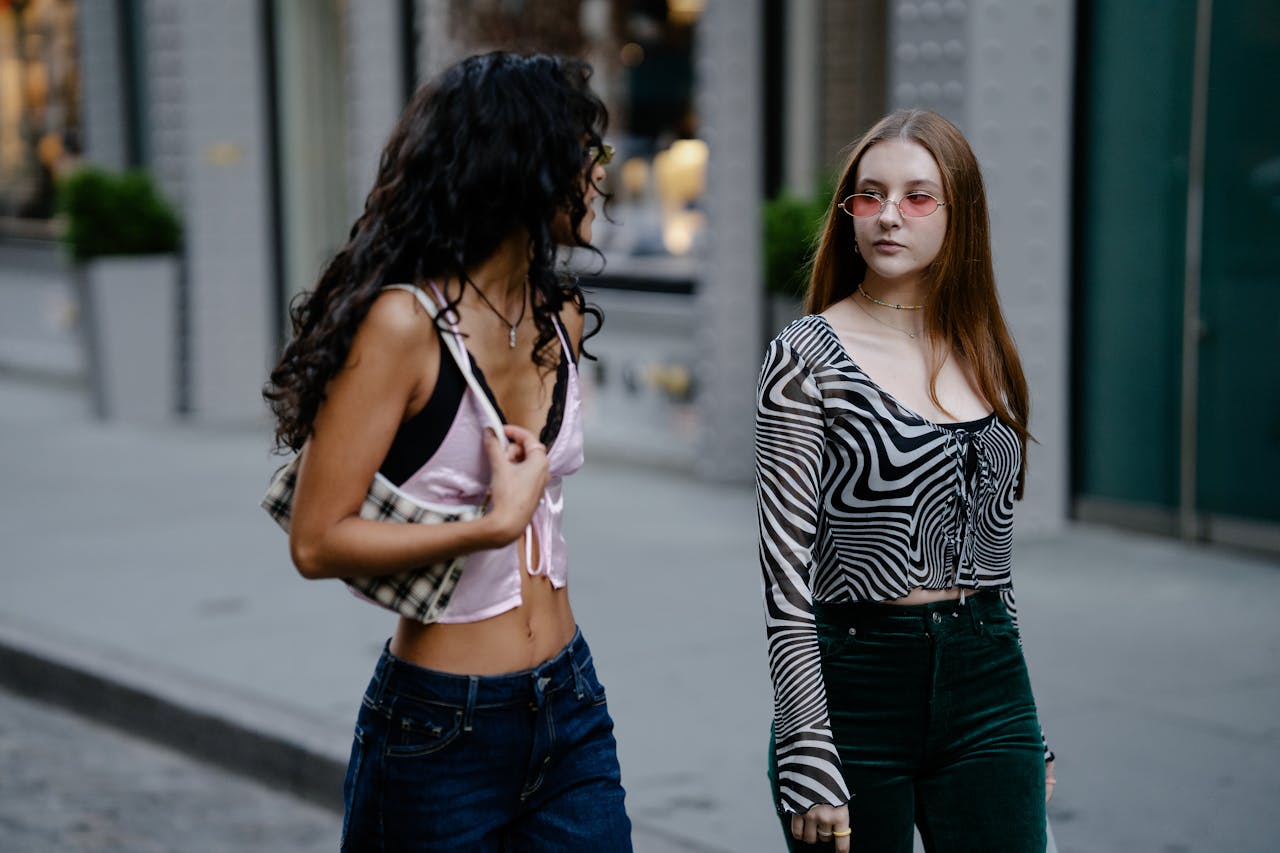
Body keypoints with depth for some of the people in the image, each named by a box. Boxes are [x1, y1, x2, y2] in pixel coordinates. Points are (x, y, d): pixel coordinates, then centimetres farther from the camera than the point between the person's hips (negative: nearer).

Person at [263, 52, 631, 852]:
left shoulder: (562, 315, 6)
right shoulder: (404, 322, -17)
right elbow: (317, 544, -18)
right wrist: (494, 524, -21)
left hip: (571, 709, 6)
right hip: (443, 728, -6)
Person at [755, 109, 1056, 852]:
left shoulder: (986, 354, 9)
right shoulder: (808, 358, -6)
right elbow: (787, 569, -10)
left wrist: (1031, 735, 17)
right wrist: (808, 761, -15)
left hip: (986, 683, 4)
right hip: (854, 685, -4)